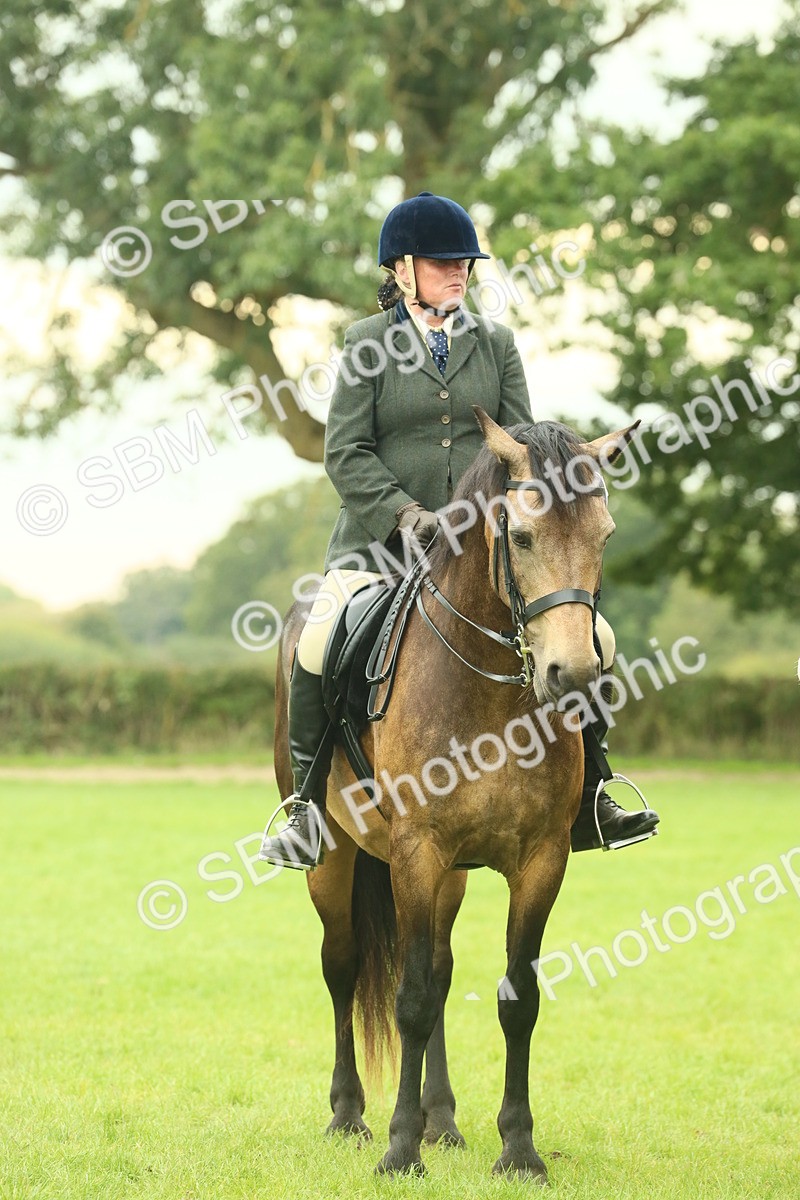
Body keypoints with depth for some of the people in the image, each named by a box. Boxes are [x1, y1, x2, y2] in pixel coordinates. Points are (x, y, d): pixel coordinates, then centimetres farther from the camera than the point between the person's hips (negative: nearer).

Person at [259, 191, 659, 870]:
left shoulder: (495, 344, 12)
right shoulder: (368, 344, 3)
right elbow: (347, 452, -4)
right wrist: (406, 513, -19)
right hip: (384, 536, -3)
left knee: (591, 639, -10)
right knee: (318, 647, -27)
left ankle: (588, 804, 4)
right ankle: (309, 814, -12)